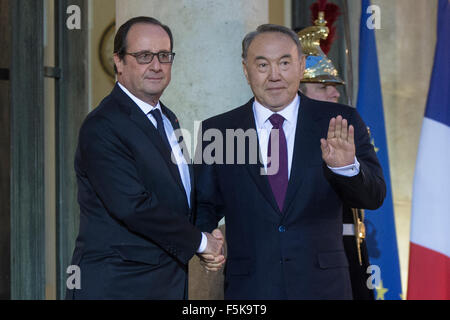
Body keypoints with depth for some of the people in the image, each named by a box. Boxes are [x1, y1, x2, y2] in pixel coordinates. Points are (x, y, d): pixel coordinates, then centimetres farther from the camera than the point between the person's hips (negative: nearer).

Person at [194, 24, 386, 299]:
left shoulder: (339, 124, -1)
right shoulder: (217, 132, 1)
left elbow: (374, 196, -8)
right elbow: (205, 206, 6)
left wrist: (347, 167, -28)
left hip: (323, 285, 0)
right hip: (249, 286, 0)